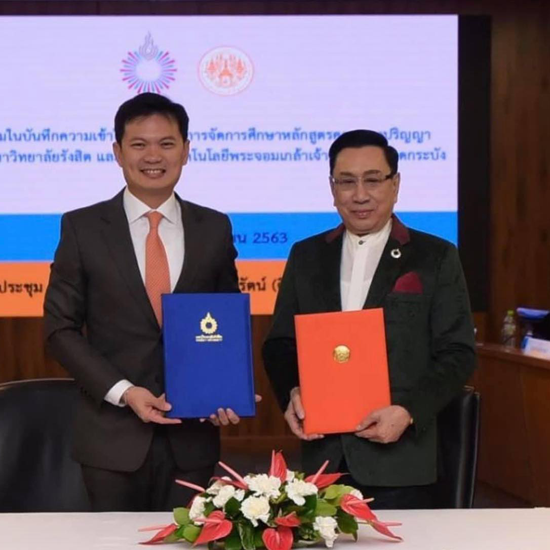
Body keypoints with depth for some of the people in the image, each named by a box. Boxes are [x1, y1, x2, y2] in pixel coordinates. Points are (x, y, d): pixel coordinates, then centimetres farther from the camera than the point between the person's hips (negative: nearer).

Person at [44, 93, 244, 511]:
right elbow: (61, 328, -1)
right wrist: (123, 392, -12)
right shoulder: (82, 227, 0)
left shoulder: (215, 228, 6)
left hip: (193, 435, 2)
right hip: (112, 434, -1)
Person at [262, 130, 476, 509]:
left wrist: (408, 411, -15)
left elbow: (457, 353, -1)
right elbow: (280, 343, 14)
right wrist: (292, 393, -6)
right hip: (322, 455, 3)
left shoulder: (436, 258, 3)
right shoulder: (306, 256, 12)